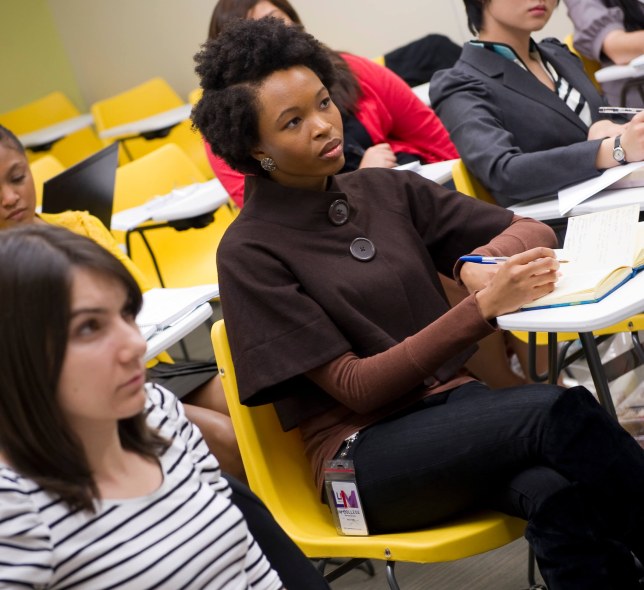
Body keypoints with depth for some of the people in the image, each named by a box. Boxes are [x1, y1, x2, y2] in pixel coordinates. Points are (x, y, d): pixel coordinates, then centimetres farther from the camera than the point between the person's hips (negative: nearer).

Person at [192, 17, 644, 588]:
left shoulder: (388, 189, 10)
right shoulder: (249, 253, -5)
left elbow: (530, 229, 12)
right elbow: (353, 386, -10)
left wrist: (481, 263, -13)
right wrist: (483, 308, -21)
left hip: (453, 400, 5)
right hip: (365, 450, -4)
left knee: (556, 492, -32)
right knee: (560, 410, -30)